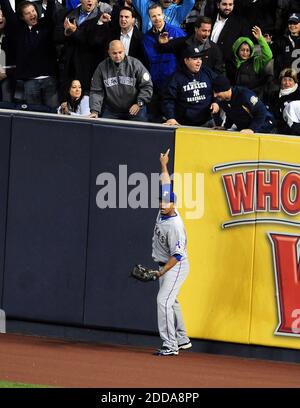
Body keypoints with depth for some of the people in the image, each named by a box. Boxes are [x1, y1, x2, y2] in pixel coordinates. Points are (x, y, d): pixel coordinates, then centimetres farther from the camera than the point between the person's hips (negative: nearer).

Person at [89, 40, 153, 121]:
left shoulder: (135, 64, -6)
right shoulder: (102, 67, -1)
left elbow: (147, 86, -4)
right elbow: (96, 92, -1)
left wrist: (139, 103, -14)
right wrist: (95, 111, -12)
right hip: (111, 112, 1)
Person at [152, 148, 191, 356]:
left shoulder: (175, 225, -26)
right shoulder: (164, 212, -2)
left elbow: (177, 255, -25)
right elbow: (166, 185, 15)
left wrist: (163, 271, -25)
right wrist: (164, 166, 22)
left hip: (176, 267, -10)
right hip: (165, 265, 10)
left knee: (164, 300, -19)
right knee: (171, 302, 17)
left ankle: (170, 345, -21)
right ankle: (182, 340, 28)